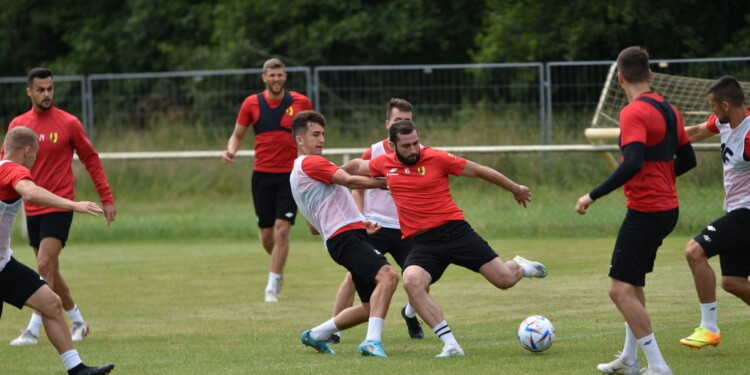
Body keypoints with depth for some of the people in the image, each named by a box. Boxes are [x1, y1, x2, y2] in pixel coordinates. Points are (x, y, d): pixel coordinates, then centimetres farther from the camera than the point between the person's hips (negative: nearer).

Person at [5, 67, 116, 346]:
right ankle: (78, 323, 27)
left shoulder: (69, 123, -5)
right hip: (32, 208, 5)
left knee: (45, 266, -17)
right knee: (50, 271, 11)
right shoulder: (18, 125, 5)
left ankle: (33, 331, -19)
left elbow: (91, 160, 2)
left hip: (59, 206, -5)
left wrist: (107, 199, 0)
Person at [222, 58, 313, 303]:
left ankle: (272, 287, -9)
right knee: (266, 234, 5)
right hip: (262, 174, 2)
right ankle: (278, 271, 35)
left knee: (282, 229, -13)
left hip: (291, 175, -2)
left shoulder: (301, 103, 0)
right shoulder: (251, 104, 2)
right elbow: (238, 135, 10)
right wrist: (231, 150, -12)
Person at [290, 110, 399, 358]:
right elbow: (348, 180, -15)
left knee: (371, 307, 12)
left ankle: (316, 335, 25)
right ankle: (372, 341, -39)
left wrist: (359, 225, 23)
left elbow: (314, 228, 31)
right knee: (388, 275, -30)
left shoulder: (297, 175, 28)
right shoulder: (309, 163, -2)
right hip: (345, 237, -10)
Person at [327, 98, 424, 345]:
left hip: (407, 229, 1)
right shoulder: (373, 153, -1)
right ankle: (333, 330, -2)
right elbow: (357, 188, 8)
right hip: (374, 227, -1)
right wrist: (358, 218, -6)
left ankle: (410, 315, 28)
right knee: (354, 275, -11)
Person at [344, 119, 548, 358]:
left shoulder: (436, 158, -5)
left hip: (454, 230, -2)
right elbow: (357, 166, 27)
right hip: (422, 241, 2)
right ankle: (450, 345, -25)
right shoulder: (385, 164, 5)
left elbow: (479, 171, 4)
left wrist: (516, 189, 13)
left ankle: (521, 267, 39)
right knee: (411, 281, -30)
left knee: (505, 280, -5)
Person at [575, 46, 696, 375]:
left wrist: (593, 196, -23)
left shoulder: (634, 113, -17)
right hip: (668, 208, 9)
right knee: (633, 283, 23)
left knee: (620, 289, -9)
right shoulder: (668, 110, 9)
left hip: (645, 210, -9)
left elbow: (632, 163, -28)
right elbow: (687, 159, 16)